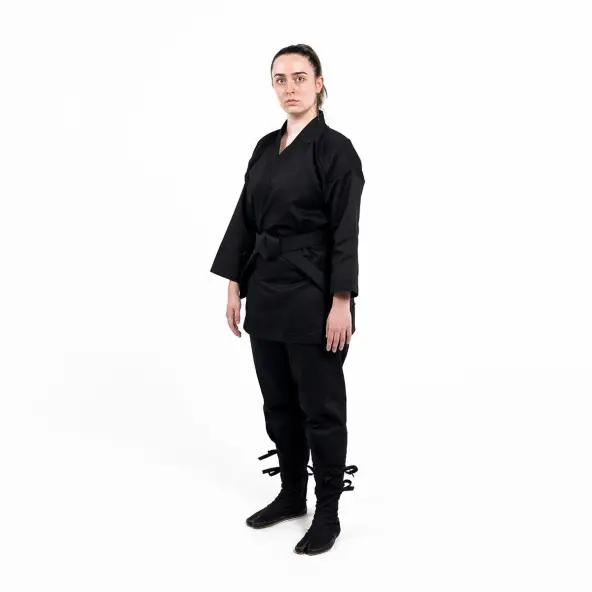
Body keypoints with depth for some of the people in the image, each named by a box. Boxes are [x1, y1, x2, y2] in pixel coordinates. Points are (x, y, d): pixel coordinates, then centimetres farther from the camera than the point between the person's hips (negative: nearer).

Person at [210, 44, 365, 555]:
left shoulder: (335, 148, -9)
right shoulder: (265, 147, 11)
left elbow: (345, 233, -13)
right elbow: (245, 220, 12)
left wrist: (341, 303, -17)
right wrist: (235, 286, 9)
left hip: (314, 296, -7)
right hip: (266, 292, 7)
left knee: (320, 406, 3)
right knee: (278, 401, 15)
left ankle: (328, 512, 18)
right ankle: (291, 494, 33)